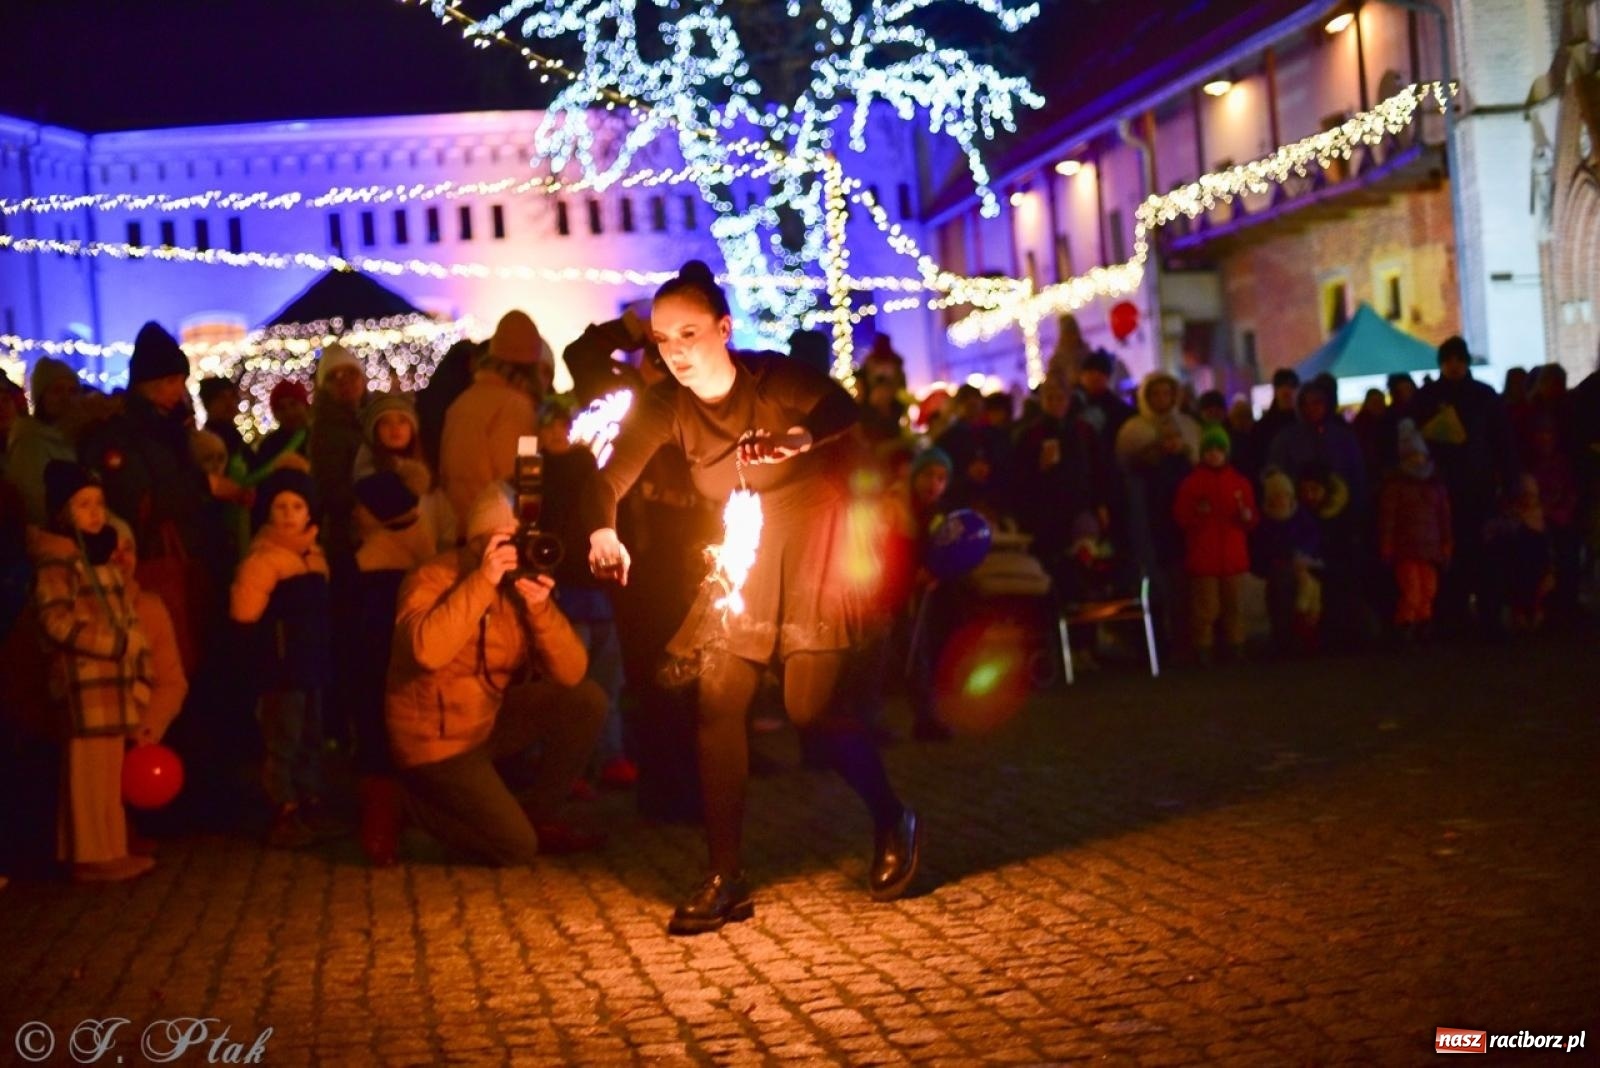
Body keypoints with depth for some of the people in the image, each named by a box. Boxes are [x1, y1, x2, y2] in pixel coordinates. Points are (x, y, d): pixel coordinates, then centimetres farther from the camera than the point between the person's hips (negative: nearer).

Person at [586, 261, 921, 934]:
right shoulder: (665, 408, -6)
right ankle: (725, 879, 2)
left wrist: (801, 436, -57)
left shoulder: (772, 376, -18)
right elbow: (613, 475, -16)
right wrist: (603, 532, -38)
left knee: (810, 707, -10)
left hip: (810, 549, -5)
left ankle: (894, 826, 15)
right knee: (717, 704, -5)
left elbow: (841, 408, -35)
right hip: (745, 561, 5)